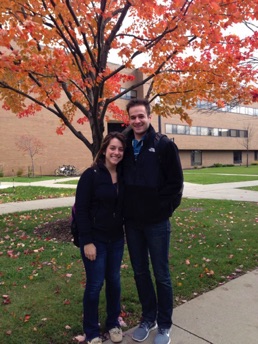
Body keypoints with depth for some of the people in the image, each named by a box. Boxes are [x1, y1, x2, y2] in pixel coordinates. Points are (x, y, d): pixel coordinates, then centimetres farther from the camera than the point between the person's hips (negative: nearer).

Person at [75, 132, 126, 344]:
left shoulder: (123, 176, 1)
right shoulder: (91, 175, -13)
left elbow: (124, 206, 8)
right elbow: (81, 210, -13)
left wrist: (124, 232, 3)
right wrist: (87, 241, -15)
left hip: (116, 239, 5)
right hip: (95, 239, -4)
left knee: (114, 281, 15)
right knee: (95, 284, 6)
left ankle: (113, 323, 37)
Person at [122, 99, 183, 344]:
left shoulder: (165, 146, -8)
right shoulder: (125, 146, 5)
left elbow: (175, 183, -8)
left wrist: (163, 210, -10)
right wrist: (124, 211, 4)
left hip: (156, 223, -4)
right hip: (132, 223, 5)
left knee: (161, 275, 9)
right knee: (140, 272, 16)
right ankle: (148, 318, 36)